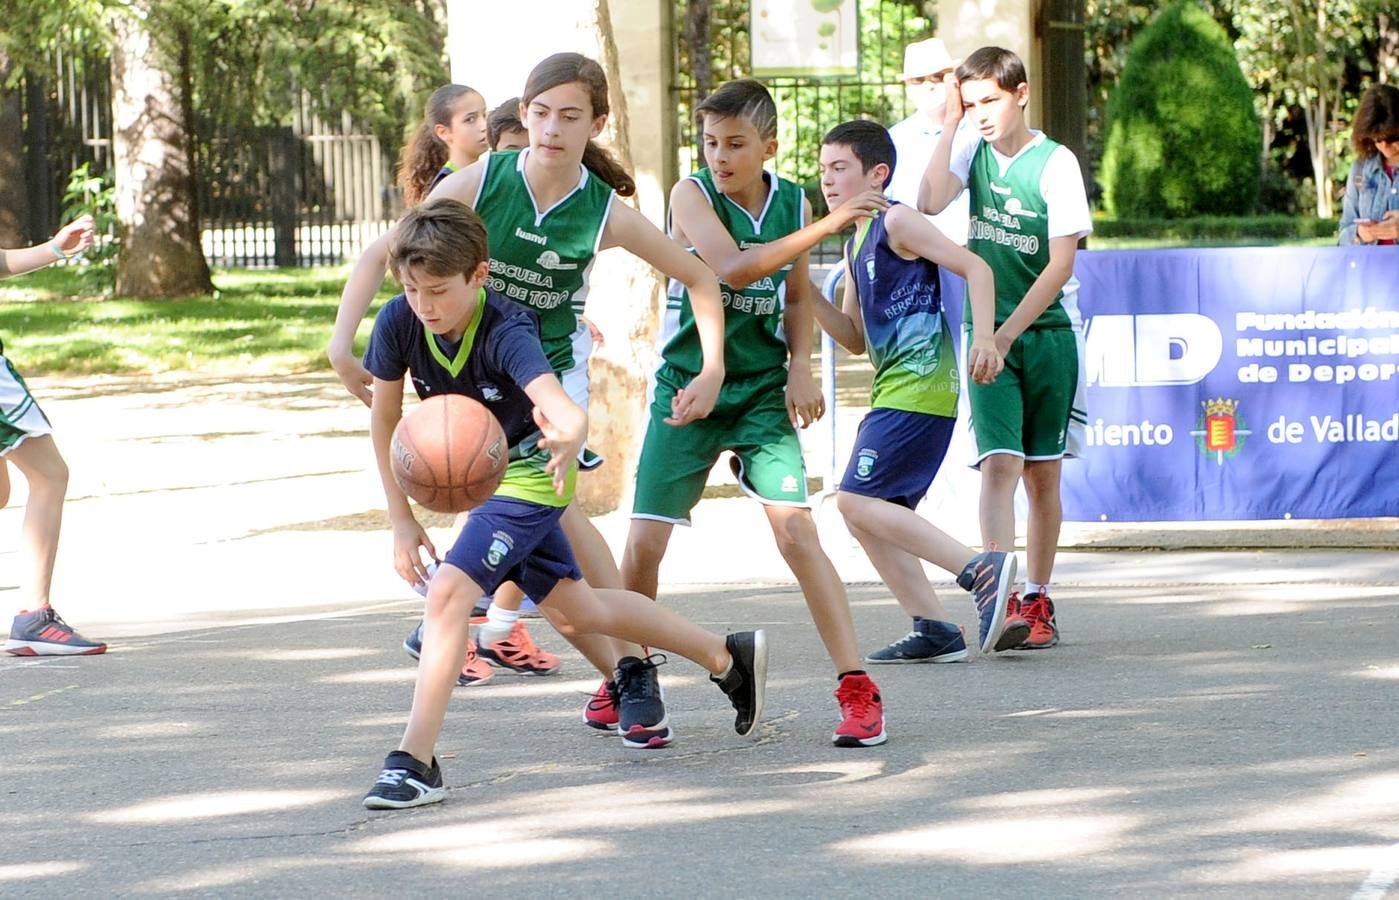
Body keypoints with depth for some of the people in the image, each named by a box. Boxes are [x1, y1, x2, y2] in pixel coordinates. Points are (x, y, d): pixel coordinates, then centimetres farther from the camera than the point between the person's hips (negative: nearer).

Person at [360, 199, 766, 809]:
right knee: (574, 613, 18)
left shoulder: (505, 333, -33)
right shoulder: (399, 323, -18)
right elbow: (384, 418, -4)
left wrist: (568, 438, -74)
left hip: (528, 473, -7)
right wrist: (401, 519, -5)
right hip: (476, 478, 7)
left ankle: (416, 761, -21)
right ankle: (728, 657, 34)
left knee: (448, 591, -24)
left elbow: (564, 408, -50)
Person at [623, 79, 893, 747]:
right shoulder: (692, 195, -10)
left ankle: (856, 688, -13)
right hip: (687, 384, -1)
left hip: (763, 389, 1)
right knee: (644, 541, -3)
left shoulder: (792, 203, 2)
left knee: (796, 531, -14)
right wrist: (826, 227, -31)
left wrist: (799, 367, 0)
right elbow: (731, 267, -27)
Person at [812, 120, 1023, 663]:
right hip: (894, 390, 10)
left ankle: (980, 570, -17)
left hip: (918, 388, -10)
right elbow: (855, 337, 22)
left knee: (857, 501, -14)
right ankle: (933, 631, 10)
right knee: (869, 514, 10)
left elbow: (975, 268, -12)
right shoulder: (856, 244, 19)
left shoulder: (897, 222, -7)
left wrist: (984, 337, -24)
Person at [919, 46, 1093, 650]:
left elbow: (1061, 265, -12)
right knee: (999, 463, -13)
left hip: (1048, 334, -1)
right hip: (990, 334, 1)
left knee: (1043, 473, 7)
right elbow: (929, 203, -15)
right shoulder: (975, 154, 3)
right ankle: (999, 601, -20)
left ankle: (1037, 602, 17)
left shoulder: (1055, 164, -8)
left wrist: (1007, 333, -17)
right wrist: (949, 123, -12)